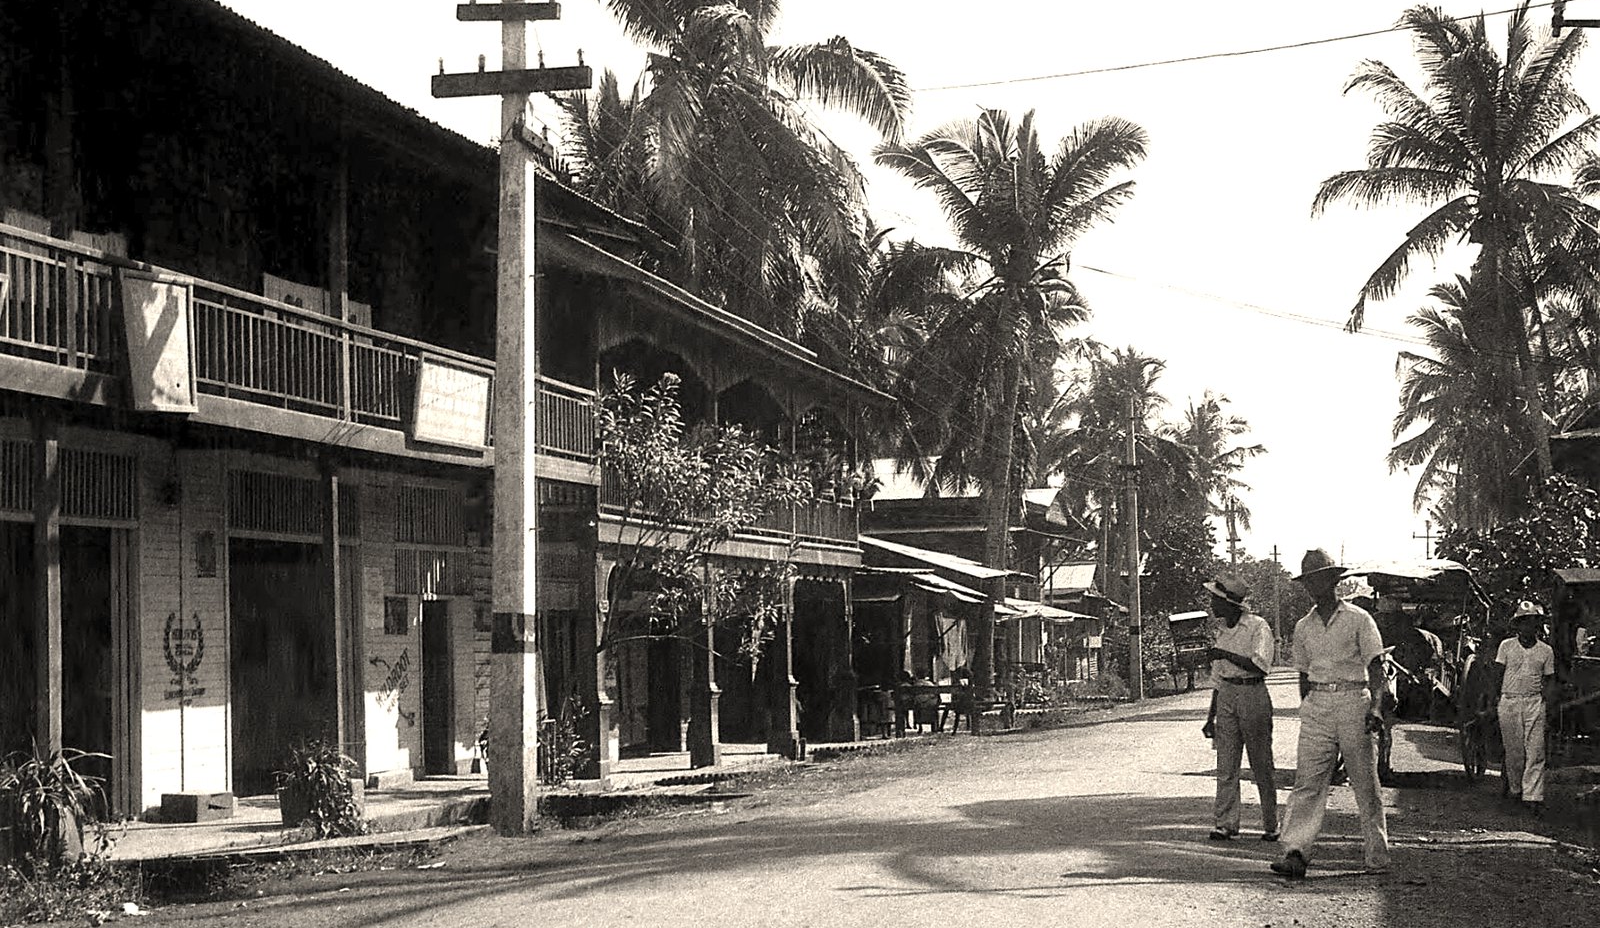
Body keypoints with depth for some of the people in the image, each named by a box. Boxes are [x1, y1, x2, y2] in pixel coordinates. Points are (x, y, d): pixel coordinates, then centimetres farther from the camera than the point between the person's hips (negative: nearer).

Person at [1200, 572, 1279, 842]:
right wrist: (1211, 716, 18)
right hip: (1226, 696, 6)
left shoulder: (1258, 627, -6)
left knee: (1262, 765, 1)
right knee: (1226, 766, -1)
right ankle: (1226, 824, -1)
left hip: (1253, 695, -6)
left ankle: (1271, 826, 8)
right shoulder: (1223, 632, 15)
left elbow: (1261, 666, -19)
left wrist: (1226, 655, -19)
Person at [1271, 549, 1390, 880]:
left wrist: (1375, 707, -19)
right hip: (1317, 704, 4)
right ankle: (1296, 853, -16)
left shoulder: (1358, 619, -1)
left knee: (1366, 786, 1)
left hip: (1354, 702, -4)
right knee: (1307, 783, -8)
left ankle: (1378, 859, 8)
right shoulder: (1303, 627, 14)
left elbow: (1376, 667, -6)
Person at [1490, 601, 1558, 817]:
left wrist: (1547, 699, -1)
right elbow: (1498, 672, 5)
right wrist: (1496, 697, -1)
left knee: (1535, 751, -8)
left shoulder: (1546, 651, 7)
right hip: (1509, 702, 0)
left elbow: (1550, 679, 12)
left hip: (1534, 703, 0)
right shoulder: (1507, 646, 5)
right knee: (1513, 750, 3)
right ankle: (1514, 789, 20)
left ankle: (1533, 796, -10)